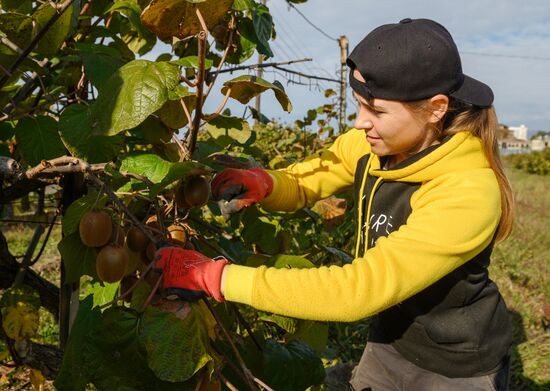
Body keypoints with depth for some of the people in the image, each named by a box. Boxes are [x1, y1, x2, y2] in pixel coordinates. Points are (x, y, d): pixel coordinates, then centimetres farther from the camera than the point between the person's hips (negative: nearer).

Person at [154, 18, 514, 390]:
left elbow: (357, 290, -36)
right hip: (391, 339, 5)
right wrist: (257, 183, -24)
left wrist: (217, 277, -36)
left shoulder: (469, 195, -32)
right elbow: (301, 182, 0)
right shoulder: (371, 143, -13)